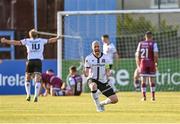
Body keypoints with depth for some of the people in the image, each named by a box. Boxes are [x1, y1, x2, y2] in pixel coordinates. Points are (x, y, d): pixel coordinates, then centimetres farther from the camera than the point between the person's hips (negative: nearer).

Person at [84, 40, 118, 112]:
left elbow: (108, 71, 5)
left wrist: (108, 74, -18)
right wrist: (86, 73, -32)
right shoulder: (89, 58, -7)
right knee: (94, 86, -42)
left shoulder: (105, 58, 0)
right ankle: (98, 106, -24)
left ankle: (102, 103, 26)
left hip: (103, 81, 3)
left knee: (115, 100, -5)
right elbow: (86, 73, -8)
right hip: (92, 79, -3)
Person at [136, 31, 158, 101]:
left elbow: (138, 55, 5)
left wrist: (138, 65, 11)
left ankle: (144, 96, 0)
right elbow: (156, 55, -10)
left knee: (143, 81, 4)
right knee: (152, 80, 7)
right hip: (151, 63, -2)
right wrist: (156, 63, 0)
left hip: (143, 63, 2)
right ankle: (153, 96, 6)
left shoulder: (140, 44, 7)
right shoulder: (154, 44, -2)